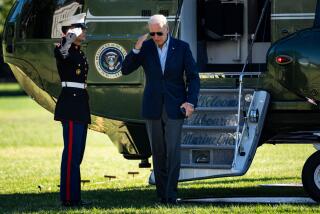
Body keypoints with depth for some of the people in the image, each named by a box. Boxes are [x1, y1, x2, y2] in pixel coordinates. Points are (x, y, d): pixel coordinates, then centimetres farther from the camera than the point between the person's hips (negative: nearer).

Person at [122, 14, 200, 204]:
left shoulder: (182, 47, -3)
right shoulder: (145, 47, 0)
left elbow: (193, 77, -1)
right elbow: (125, 70, -4)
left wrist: (191, 101, -14)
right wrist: (136, 49, -18)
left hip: (174, 108, -2)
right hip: (153, 108, 2)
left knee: (173, 151, -10)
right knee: (158, 152, 5)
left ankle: (171, 195, -9)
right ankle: (162, 194, 10)